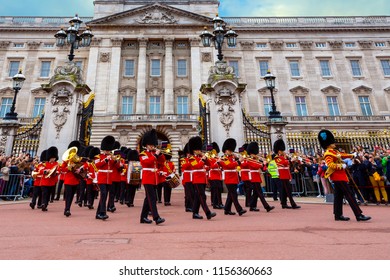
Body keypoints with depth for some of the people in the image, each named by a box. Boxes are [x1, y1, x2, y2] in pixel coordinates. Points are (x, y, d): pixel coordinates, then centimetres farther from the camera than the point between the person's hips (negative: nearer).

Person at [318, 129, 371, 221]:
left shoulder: (334, 151, 15)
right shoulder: (328, 153, -15)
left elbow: (341, 155, 33)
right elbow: (330, 164, -25)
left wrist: (351, 155, 32)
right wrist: (341, 166, -23)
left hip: (339, 176, 10)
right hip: (338, 176, -10)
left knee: (339, 196, 11)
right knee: (349, 195, -9)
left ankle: (338, 215, 16)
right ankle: (359, 215, -6)